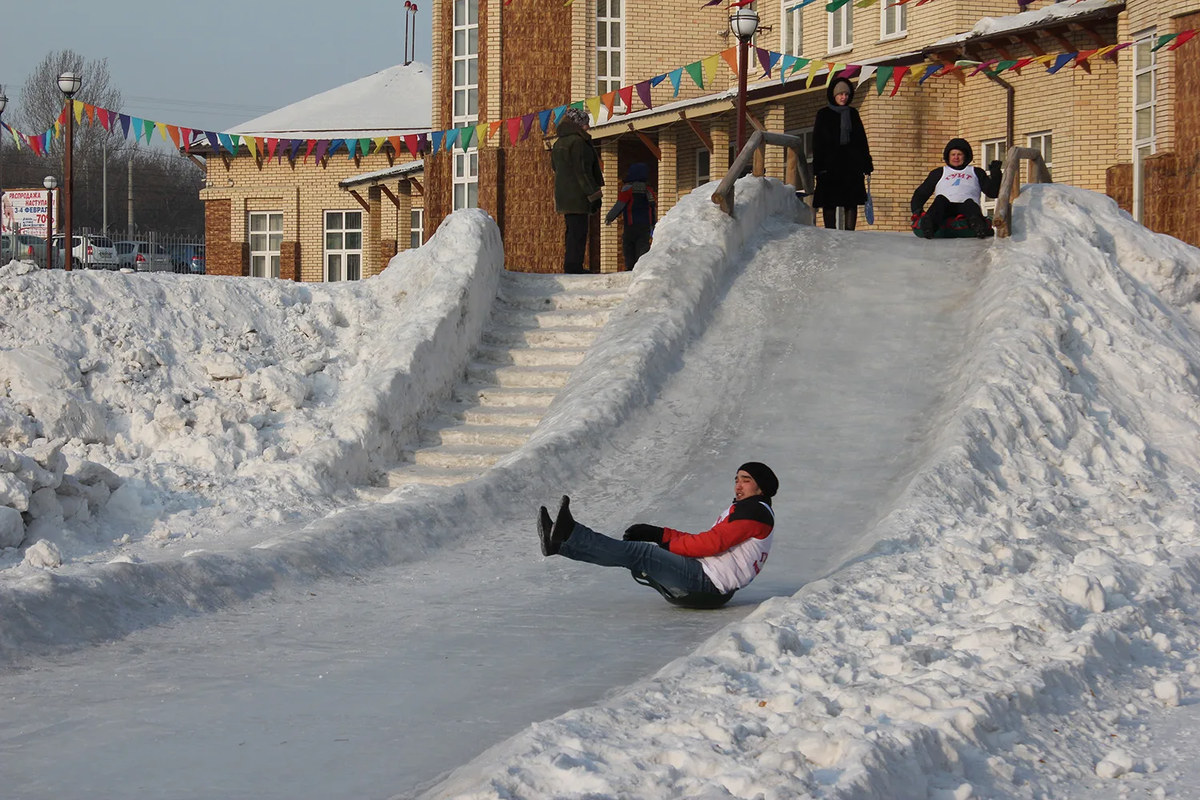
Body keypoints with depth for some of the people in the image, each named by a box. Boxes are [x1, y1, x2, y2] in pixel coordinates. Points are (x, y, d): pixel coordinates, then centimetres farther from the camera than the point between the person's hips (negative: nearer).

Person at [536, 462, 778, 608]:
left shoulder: (755, 511, -6)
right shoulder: (742, 510, 27)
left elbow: (713, 542, -15)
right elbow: (706, 540, 22)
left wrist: (668, 544, -7)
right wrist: (658, 534, 11)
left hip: (708, 584, -9)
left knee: (639, 552, -17)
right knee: (637, 554, 1)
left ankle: (568, 536, -22)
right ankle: (562, 540, -7)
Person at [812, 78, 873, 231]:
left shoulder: (853, 113, 13)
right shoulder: (823, 115, 3)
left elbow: (862, 139, 14)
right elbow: (817, 142, -1)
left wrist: (866, 163, 7)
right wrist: (819, 166, -11)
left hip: (852, 163, 3)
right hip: (830, 164, -3)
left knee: (852, 201, -1)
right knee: (830, 202, -3)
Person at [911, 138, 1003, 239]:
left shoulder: (976, 173, 31)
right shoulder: (938, 173, 32)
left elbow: (992, 192, 21)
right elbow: (921, 192, 25)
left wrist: (995, 173, 6)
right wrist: (916, 209, 5)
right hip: (945, 208, 0)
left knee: (970, 203, -36)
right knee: (940, 199, -35)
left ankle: (977, 225, -70)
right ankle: (928, 224, -66)